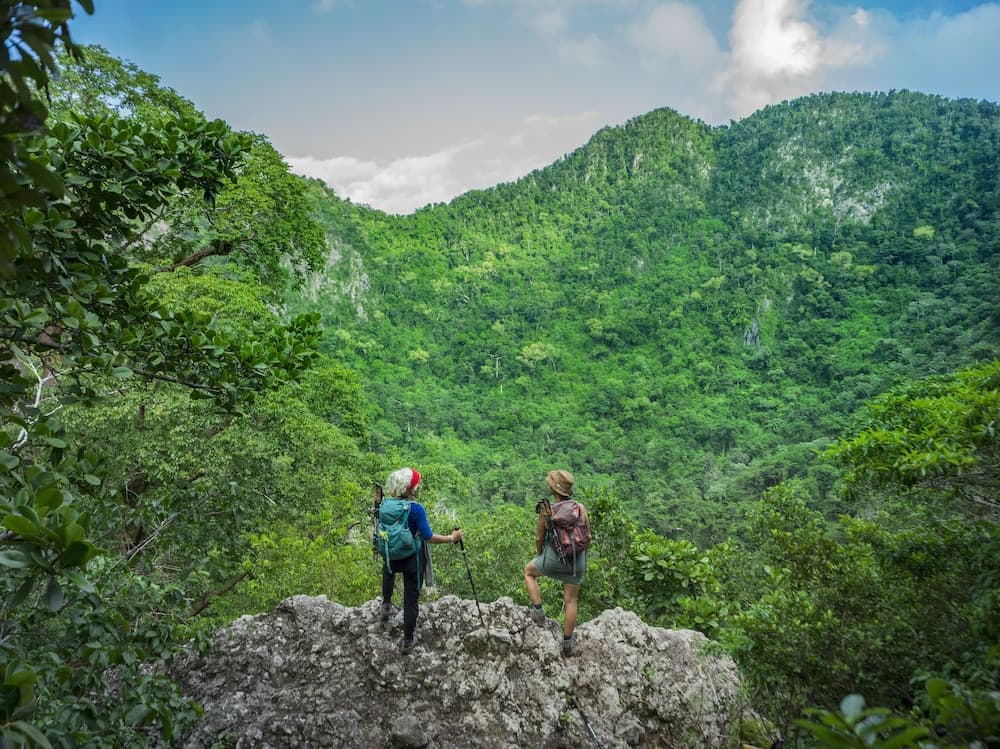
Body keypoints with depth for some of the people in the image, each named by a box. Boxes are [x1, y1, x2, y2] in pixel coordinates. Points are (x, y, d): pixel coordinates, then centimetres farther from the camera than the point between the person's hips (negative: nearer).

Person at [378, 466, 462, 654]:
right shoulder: (416, 509, -23)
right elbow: (428, 537, -23)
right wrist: (451, 538, -12)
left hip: (391, 556, 4)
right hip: (412, 560, -4)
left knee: (389, 569, 41)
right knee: (411, 600, 10)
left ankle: (386, 604, 37)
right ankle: (407, 641, 19)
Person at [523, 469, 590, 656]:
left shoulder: (546, 510, -14)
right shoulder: (580, 508, -8)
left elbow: (539, 538, -4)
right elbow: (587, 535, 1)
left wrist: (539, 554, 16)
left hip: (554, 559, -2)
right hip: (578, 561, 2)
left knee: (528, 571, 27)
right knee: (571, 600, 17)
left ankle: (538, 611, 21)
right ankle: (567, 642, 25)